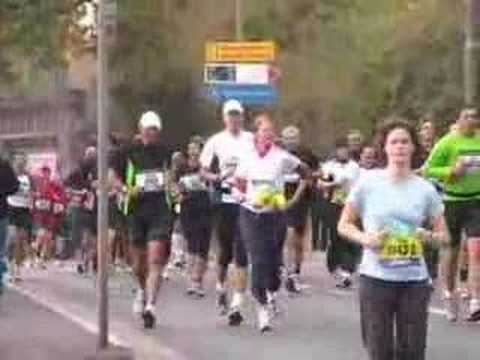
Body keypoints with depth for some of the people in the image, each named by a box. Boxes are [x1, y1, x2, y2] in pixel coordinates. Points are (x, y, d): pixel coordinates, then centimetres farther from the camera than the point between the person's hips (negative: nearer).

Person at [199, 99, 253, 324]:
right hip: (225, 200, 0)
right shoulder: (216, 141, 3)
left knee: (242, 253, -5)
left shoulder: (252, 140, 4)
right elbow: (203, 171, 5)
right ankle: (221, 287, 38)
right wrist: (219, 178, -12)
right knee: (225, 251, 11)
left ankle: (236, 305, -4)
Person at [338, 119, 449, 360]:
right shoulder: (368, 183, -3)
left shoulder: (425, 189, 1)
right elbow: (344, 225, 5)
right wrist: (364, 238, -14)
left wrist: (429, 236, -12)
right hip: (375, 278, -1)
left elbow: (444, 235, 9)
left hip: (414, 280, 1)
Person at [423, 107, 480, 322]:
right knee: (451, 250, 10)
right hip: (453, 201, -2)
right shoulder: (447, 142, -7)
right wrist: (452, 170, -19)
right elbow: (429, 169, -6)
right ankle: (449, 294, 31)